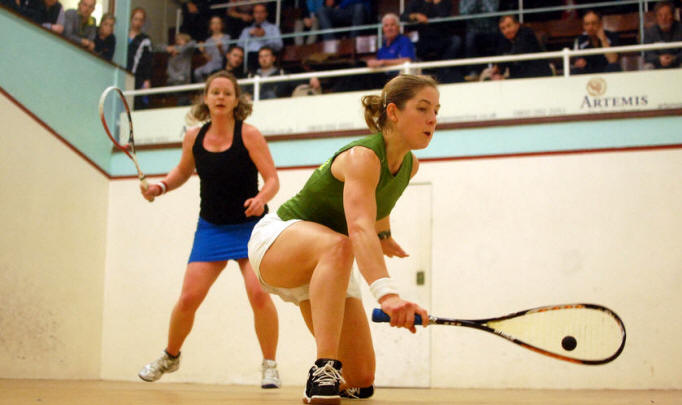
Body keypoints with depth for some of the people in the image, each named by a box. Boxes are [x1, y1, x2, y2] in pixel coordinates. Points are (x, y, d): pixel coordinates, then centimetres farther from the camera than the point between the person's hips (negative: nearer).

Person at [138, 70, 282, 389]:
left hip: (250, 226, -3)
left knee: (258, 293, -20)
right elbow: (182, 172, 18)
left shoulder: (249, 135, -10)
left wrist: (261, 199, -31)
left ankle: (270, 366, -2)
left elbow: (272, 179, -11)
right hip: (211, 228, 3)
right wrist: (161, 186, -1)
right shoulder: (194, 138, 0)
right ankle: (170, 357, 25)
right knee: (188, 297, -3)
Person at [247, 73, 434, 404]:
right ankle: (323, 373, -45)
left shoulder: (410, 165, -4)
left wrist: (384, 235, 20)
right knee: (337, 246, -44)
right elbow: (359, 228, -49)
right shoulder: (363, 156, -30)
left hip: (325, 266, 7)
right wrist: (386, 293, -63)